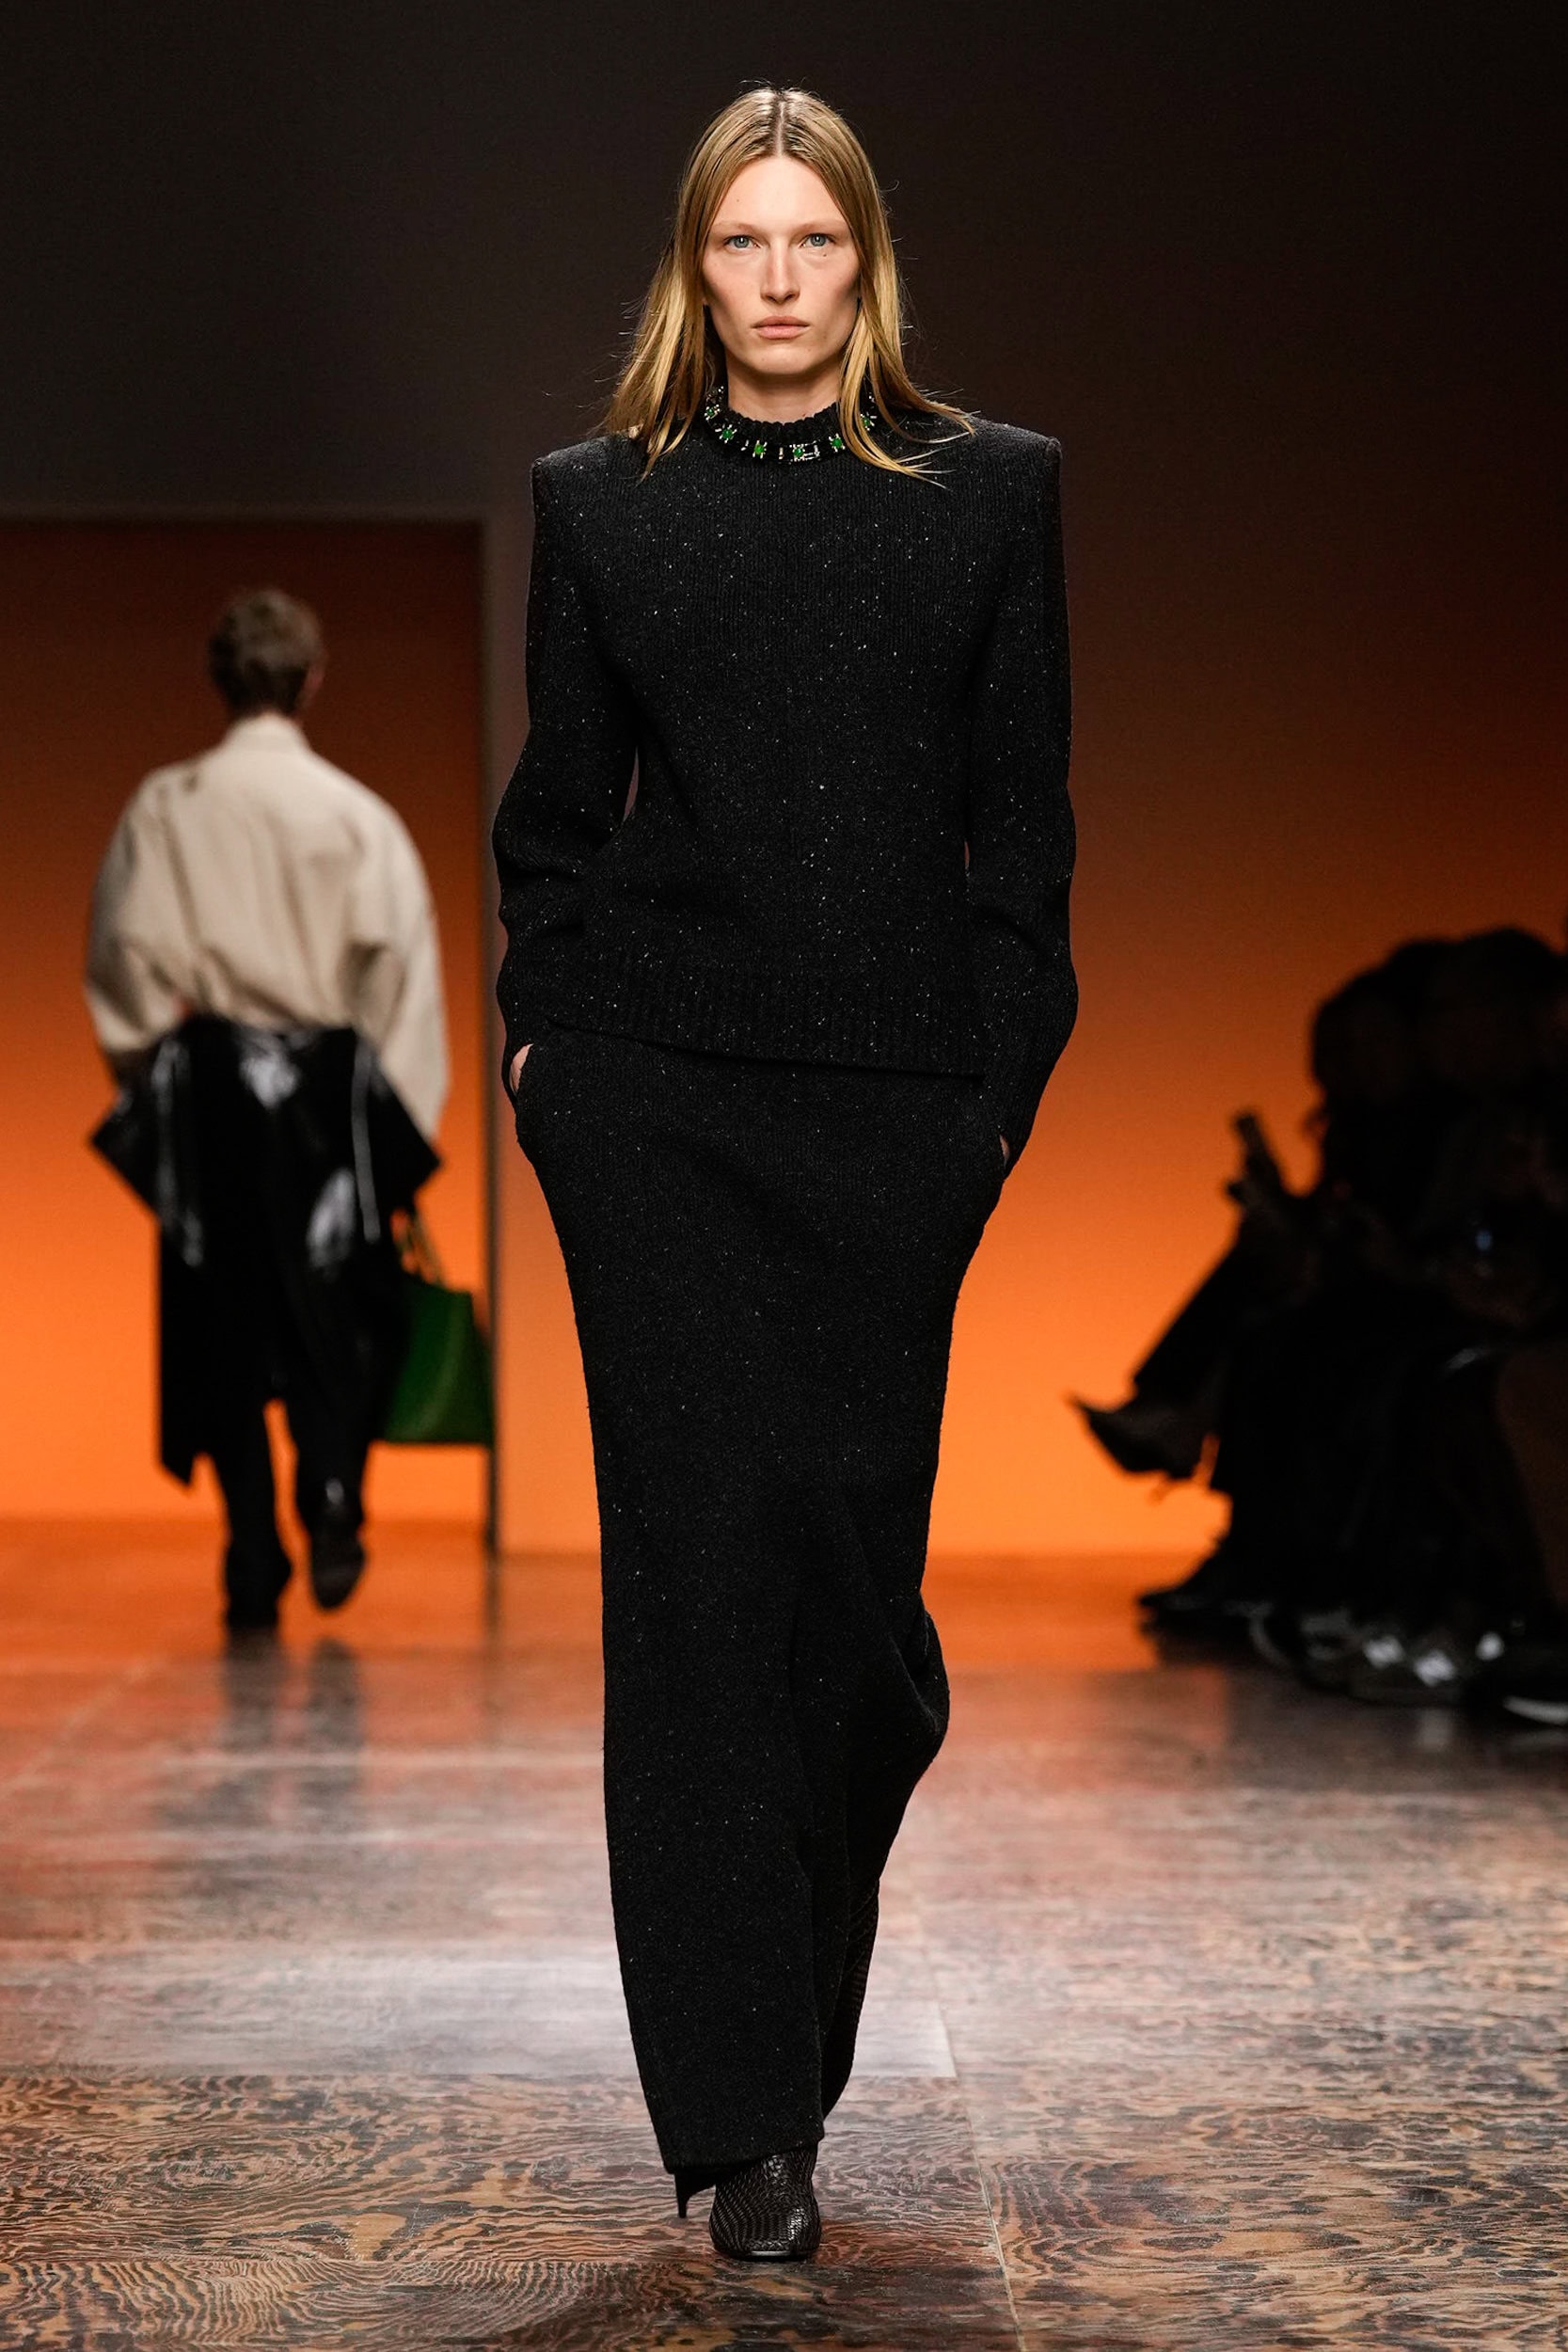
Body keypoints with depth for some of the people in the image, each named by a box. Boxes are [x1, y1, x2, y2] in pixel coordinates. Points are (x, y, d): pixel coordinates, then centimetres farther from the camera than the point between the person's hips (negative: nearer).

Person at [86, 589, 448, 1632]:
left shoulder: (163, 810, -2)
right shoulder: (358, 814, -6)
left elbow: (124, 954, 0)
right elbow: (401, 967, -6)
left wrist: (150, 1071, 11)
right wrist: (400, 1111, 2)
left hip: (205, 1086, 1)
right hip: (329, 1083, -1)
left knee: (225, 1323, 8)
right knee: (335, 1316, 12)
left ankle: (254, 1563, 5)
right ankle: (332, 1503, -7)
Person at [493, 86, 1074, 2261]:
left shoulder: (992, 492, 8)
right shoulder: (600, 502, 9)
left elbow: (1023, 814, 7)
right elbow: (558, 809, 12)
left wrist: (1002, 1080, 0)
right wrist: (548, 1037, 2)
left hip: (897, 1098, 0)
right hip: (656, 1093, 0)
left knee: (851, 1518, 1)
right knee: (701, 1546, -4)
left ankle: (804, 1987, 30)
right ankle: (746, 2123, 1)